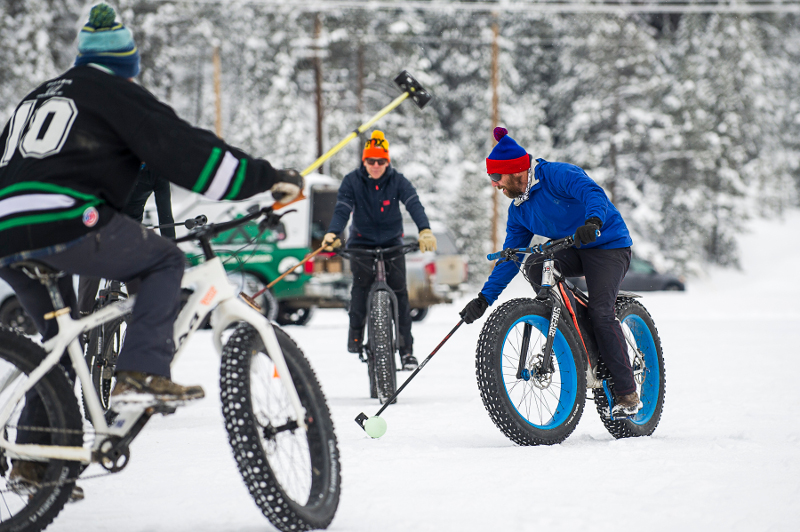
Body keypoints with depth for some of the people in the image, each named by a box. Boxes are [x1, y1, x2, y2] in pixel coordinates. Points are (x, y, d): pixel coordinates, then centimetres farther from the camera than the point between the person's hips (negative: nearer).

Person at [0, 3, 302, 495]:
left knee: (61, 340, 23)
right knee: (166, 261, 9)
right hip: (66, 227, -7)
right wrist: (267, 178, 1)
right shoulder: (115, 93, 8)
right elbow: (182, 148, 0)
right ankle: (144, 372, -9)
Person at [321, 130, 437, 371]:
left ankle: (406, 349, -4)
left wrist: (425, 230, -42)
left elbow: (414, 205, -23)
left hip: (392, 242, 0)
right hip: (362, 241, 0)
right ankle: (355, 336, -4)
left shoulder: (398, 181, -9)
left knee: (399, 291, -7)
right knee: (361, 284, -17)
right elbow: (342, 209, -20)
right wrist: (333, 233, -40)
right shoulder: (352, 181, -9)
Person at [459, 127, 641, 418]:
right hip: (570, 252, 7)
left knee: (600, 312, -23)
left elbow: (593, 193, -33)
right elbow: (510, 258, 6)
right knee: (533, 265, -23)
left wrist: (593, 221, -55)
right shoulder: (519, 210, 6)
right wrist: (484, 298, -3)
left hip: (607, 244, -7)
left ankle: (627, 394, -17)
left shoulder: (558, 175, -17)